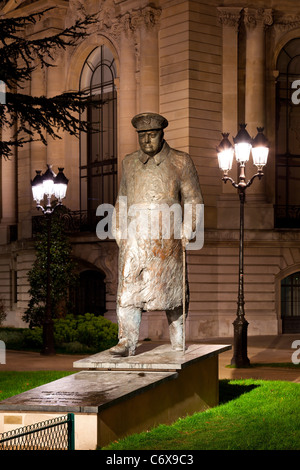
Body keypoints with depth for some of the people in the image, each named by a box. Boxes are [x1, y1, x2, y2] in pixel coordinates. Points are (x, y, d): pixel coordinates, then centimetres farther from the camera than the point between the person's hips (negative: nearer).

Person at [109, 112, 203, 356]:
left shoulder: (180, 162, 4)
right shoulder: (130, 162, 15)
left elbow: (193, 200, 5)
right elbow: (122, 200, 23)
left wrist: (186, 230, -6)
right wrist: (119, 230, 13)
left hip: (166, 236, -2)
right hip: (134, 236, 3)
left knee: (170, 287, 4)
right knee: (129, 287, -8)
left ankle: (179, 342, 16)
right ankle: (127, 342, -9)